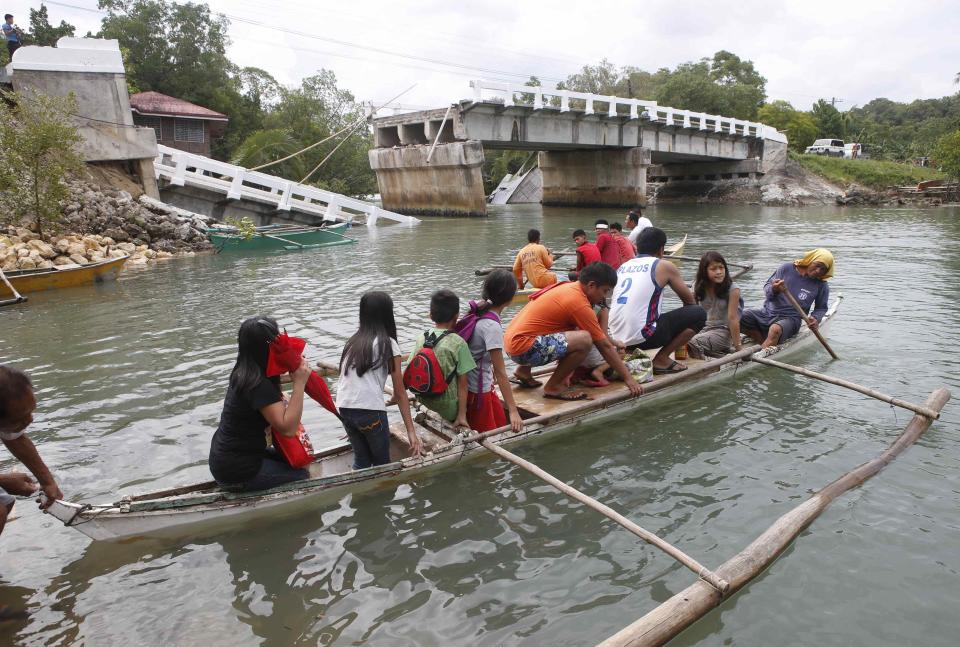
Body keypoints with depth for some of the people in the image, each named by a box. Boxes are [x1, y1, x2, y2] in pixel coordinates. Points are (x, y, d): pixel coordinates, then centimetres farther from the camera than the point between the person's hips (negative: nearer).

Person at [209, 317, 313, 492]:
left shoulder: (244, 373, 2)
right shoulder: (258, 384, -26)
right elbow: (288, 428, -31)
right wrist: (299, 383, -28)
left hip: (225, 456, 9)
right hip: (236, 471, -9)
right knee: (302, 476, 5)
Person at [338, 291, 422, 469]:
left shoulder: (353, 341, 15)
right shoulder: (388, 344, 0)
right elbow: (400, 392, -2)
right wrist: (411, 431, 0)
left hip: (344, 408, 5)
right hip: (370, 410, -5)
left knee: (361, 460, 22)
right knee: (382, 462, 16)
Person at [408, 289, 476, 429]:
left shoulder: (421, 338, -3)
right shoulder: (458, 343, -17)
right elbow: (462, 383, -15)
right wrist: (462, 416, -12)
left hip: (425, 401, 6)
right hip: (448, 407, -6)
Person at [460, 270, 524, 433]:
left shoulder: (478, 311, -2)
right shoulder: (492, 326, -26)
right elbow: (500, 373, -25)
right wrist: (514, 411, -23)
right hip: (476, 390, -8)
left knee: (501, 424, 18)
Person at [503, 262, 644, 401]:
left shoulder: (568, 287, 12)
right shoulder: (579, 304, -15)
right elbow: (604, 346, -10)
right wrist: (628, 378, -3)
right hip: (523, 347, -10)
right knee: (584, 340, -23)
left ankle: (523, 371, 26)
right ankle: (553, 387, -5)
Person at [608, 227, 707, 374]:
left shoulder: (623, 267, 18)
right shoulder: (664, 266, 2)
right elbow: (690, 301, 13)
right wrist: (684, 320, 32)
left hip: (616, 337, 7)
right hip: (641, 337, -7)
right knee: (699, 313, 5)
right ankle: (661, 359, 2)